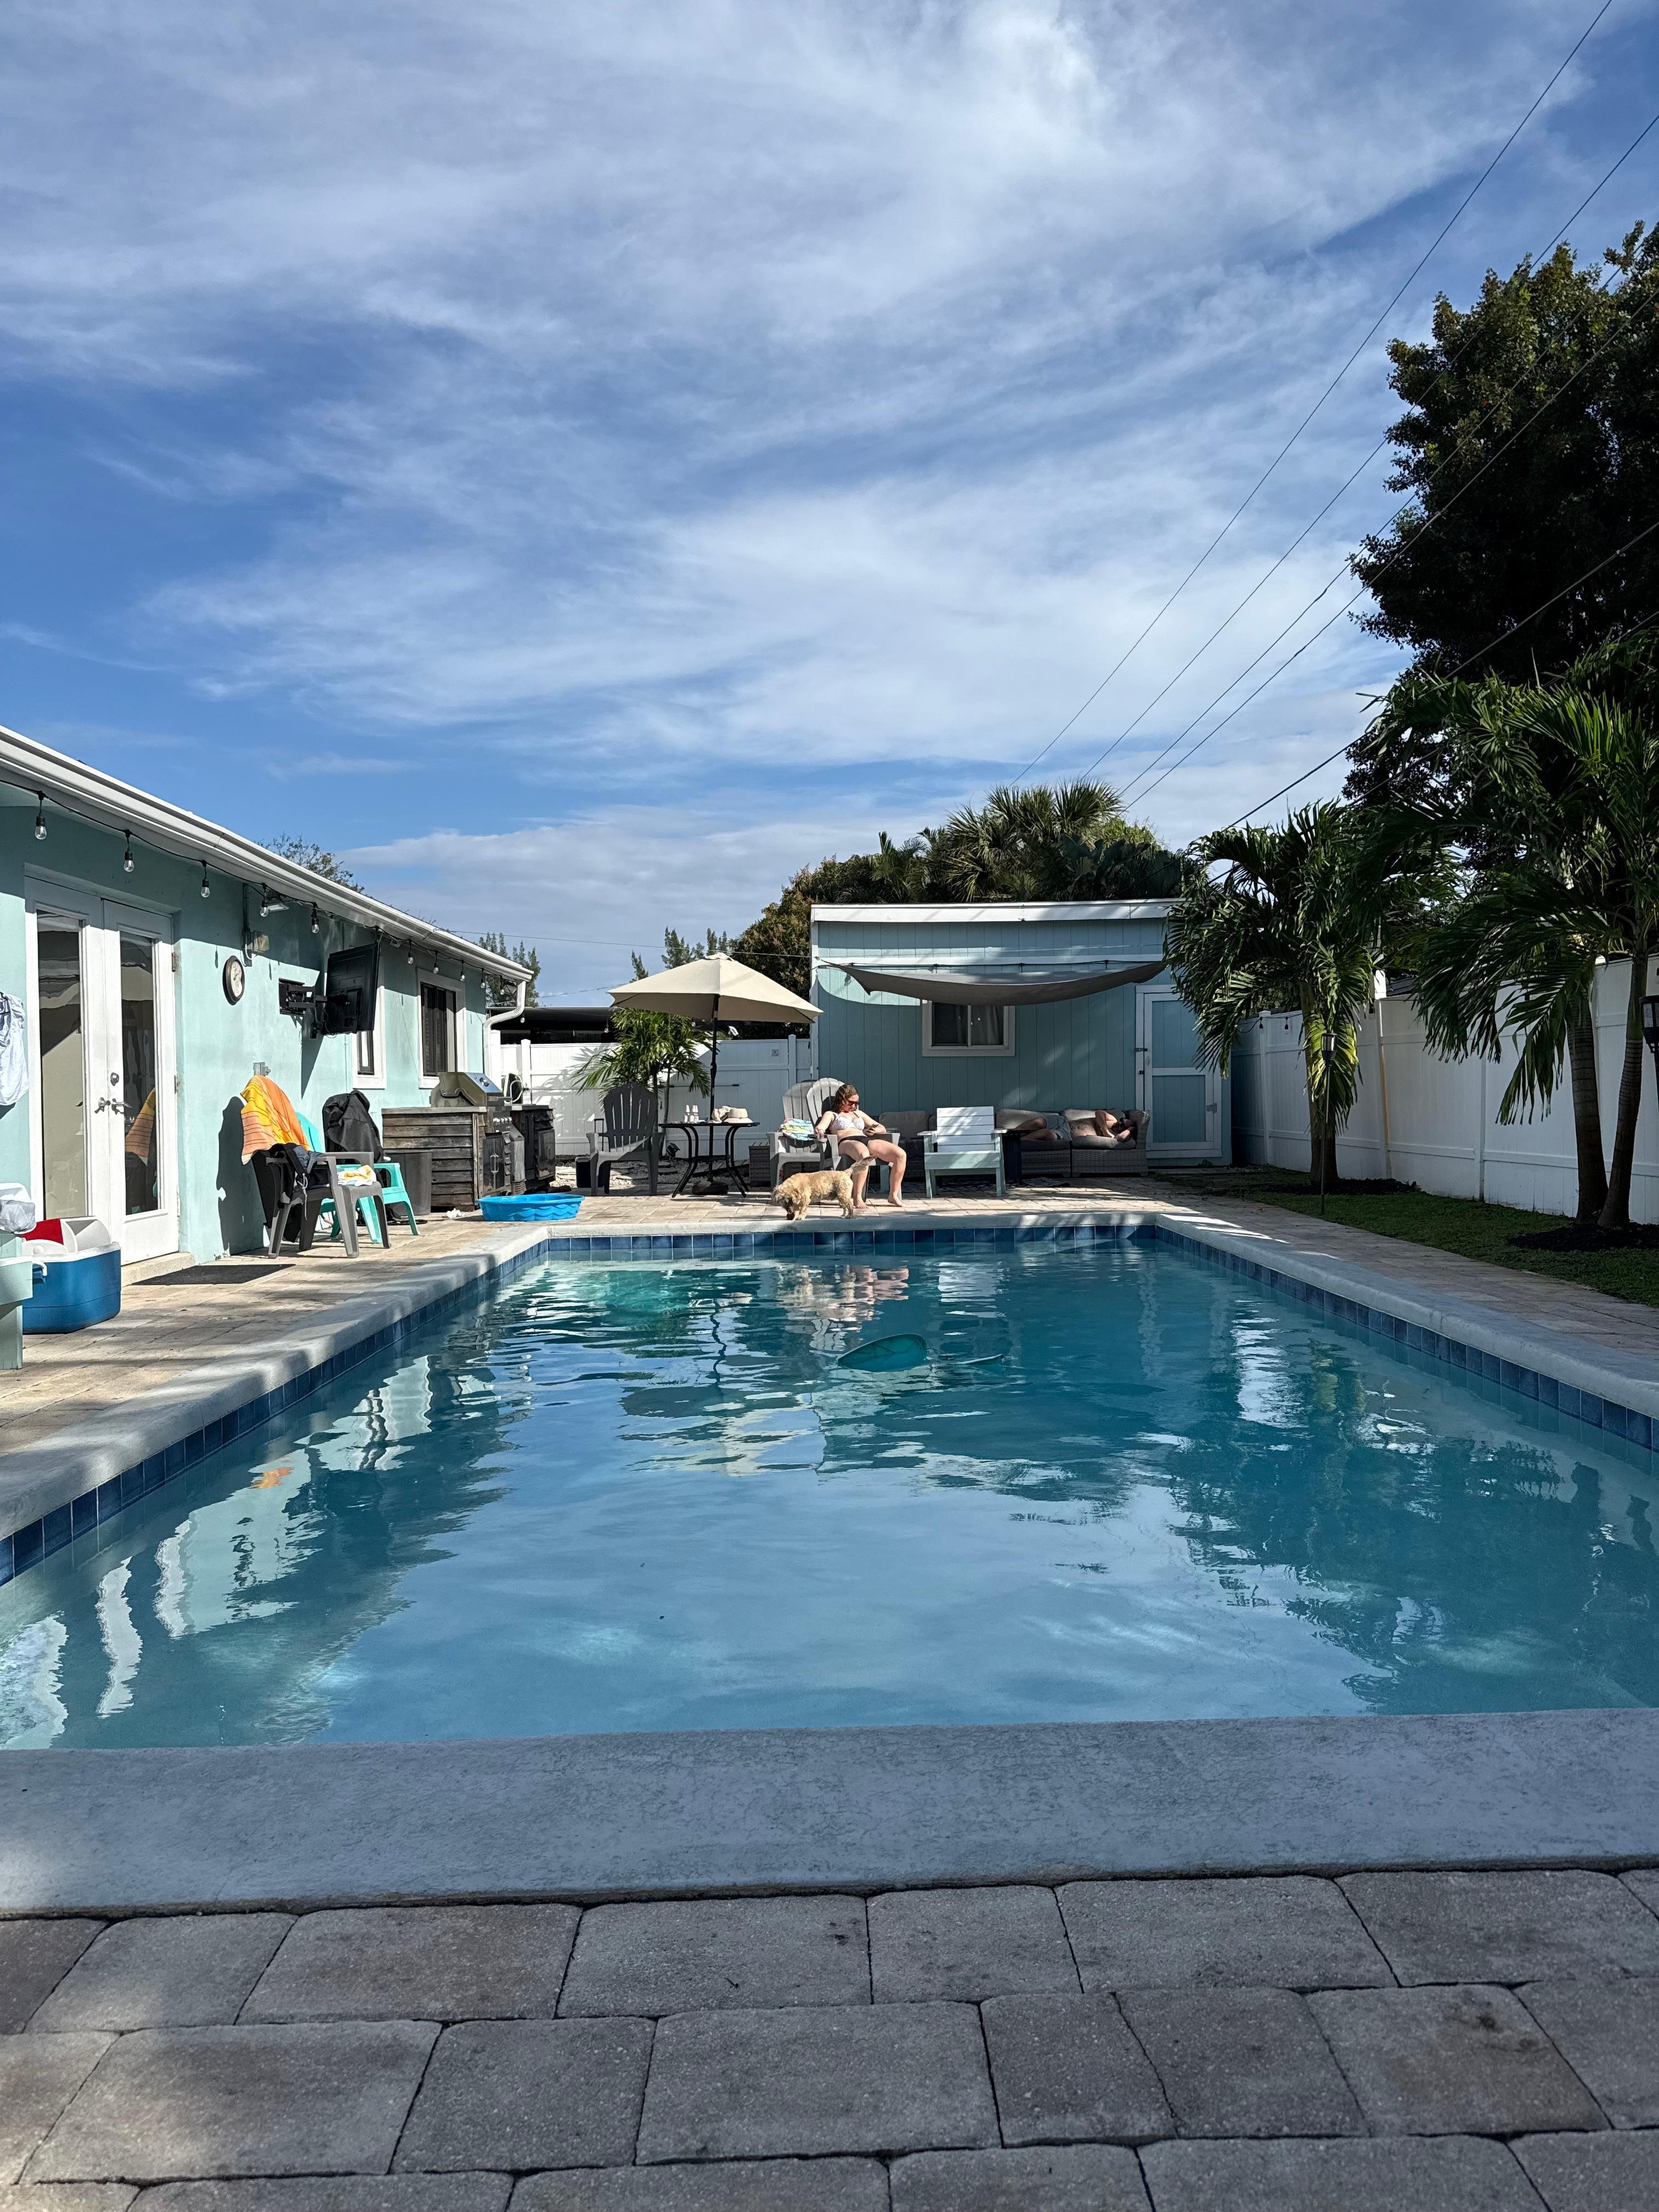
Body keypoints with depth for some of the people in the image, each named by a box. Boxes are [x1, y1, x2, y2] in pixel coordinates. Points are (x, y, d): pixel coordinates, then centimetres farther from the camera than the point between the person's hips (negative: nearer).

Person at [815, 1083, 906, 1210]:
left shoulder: (859, 1113, 35)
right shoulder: (831, 1114, 22)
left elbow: (882, 1129, 34)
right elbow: (819, 1128, 2)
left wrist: (874, 1130, 10)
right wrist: (819, 1131, -23)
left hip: (867, 1140, 6)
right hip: (847, 1142, -6)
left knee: (901, 1154, -21)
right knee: (863, 1155, -45)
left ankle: (893, 1195, -13)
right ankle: (857, 1198, -38)